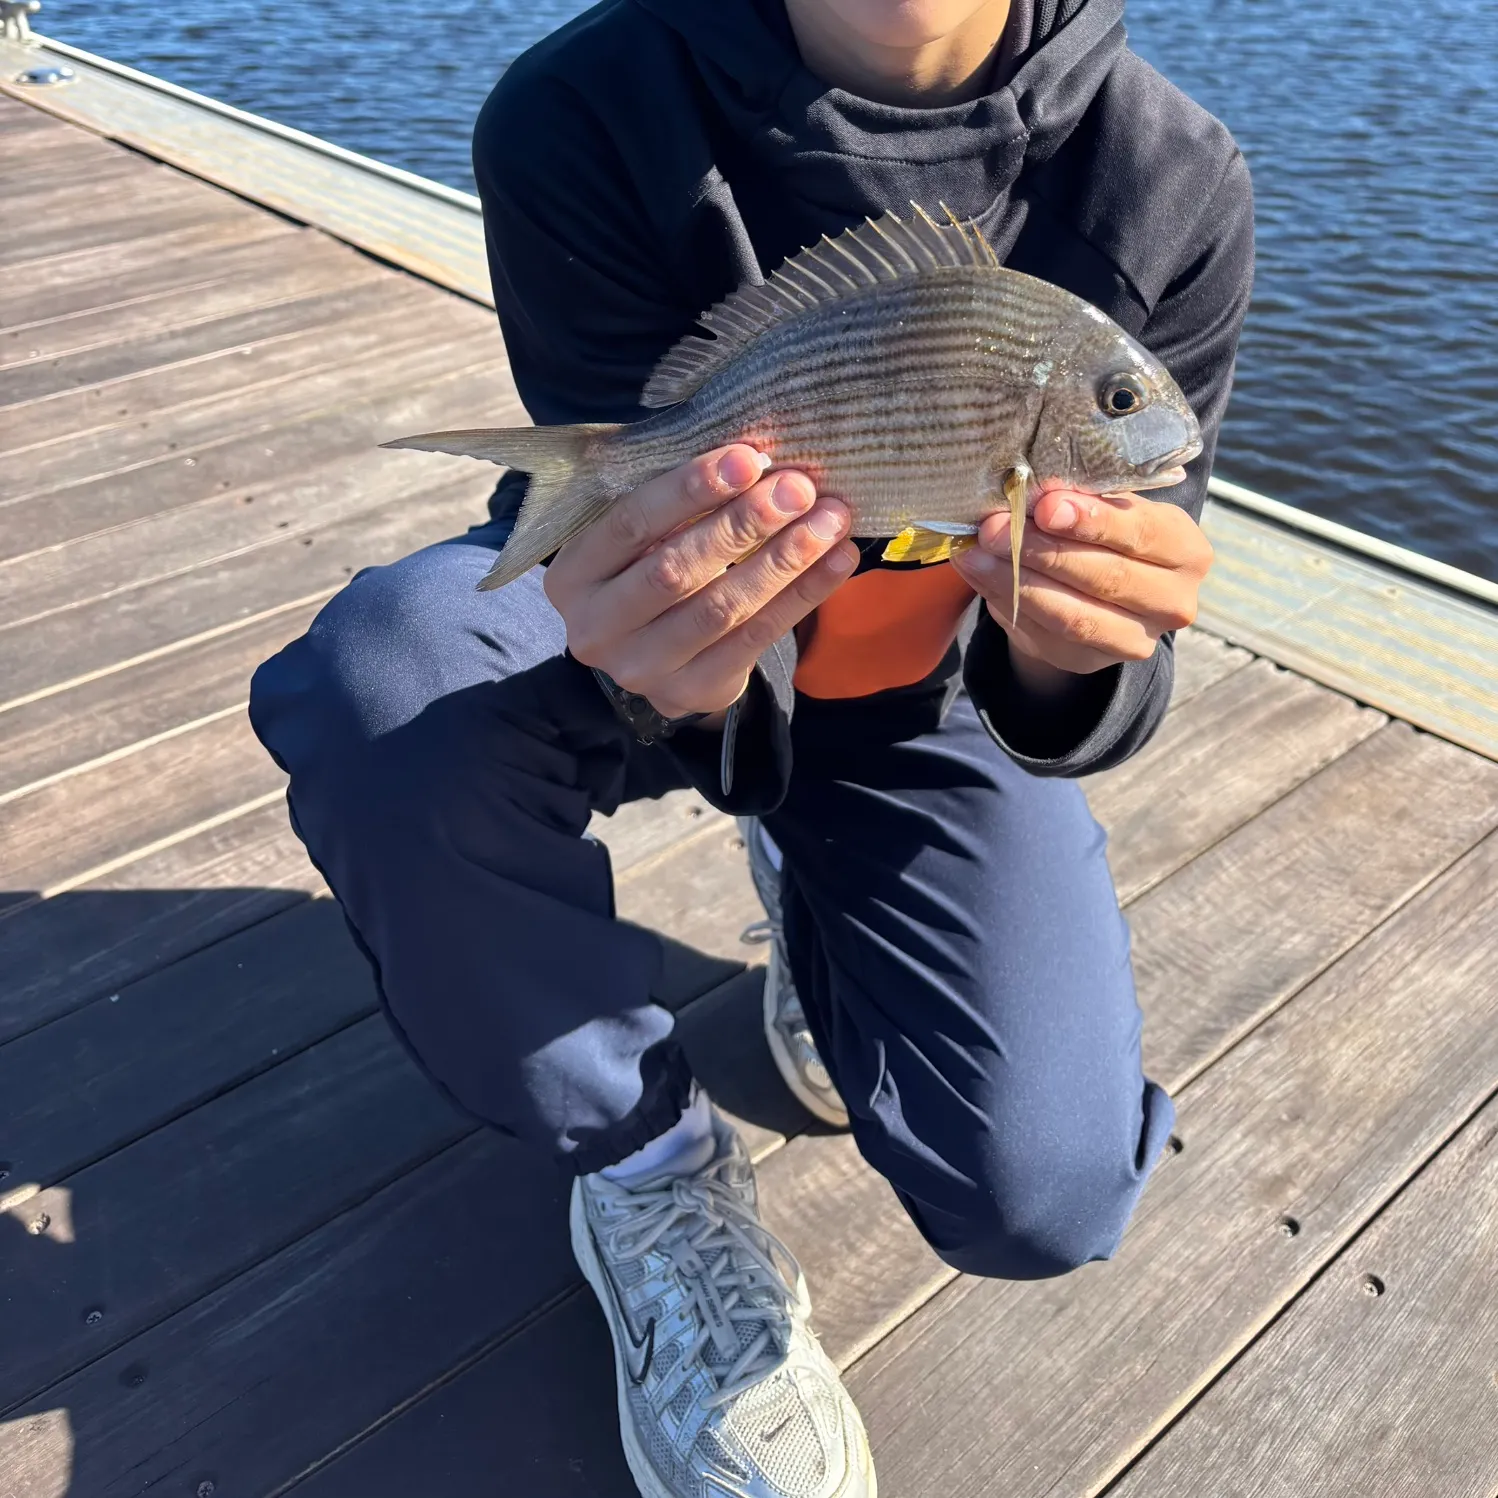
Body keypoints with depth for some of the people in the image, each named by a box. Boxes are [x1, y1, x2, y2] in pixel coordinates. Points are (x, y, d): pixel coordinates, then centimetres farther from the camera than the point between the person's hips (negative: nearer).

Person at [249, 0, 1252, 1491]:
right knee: (377, 679, -34)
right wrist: (676, 678, -50)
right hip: (683, 640, 0)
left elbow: (1084, 706, -19)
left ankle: (810, 888, 18)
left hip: (927, 688, 1)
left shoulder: (1168, 178, -18)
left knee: (1040, 1203, -16)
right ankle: (646, 1168, -7)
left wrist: (1065, 659, -43)